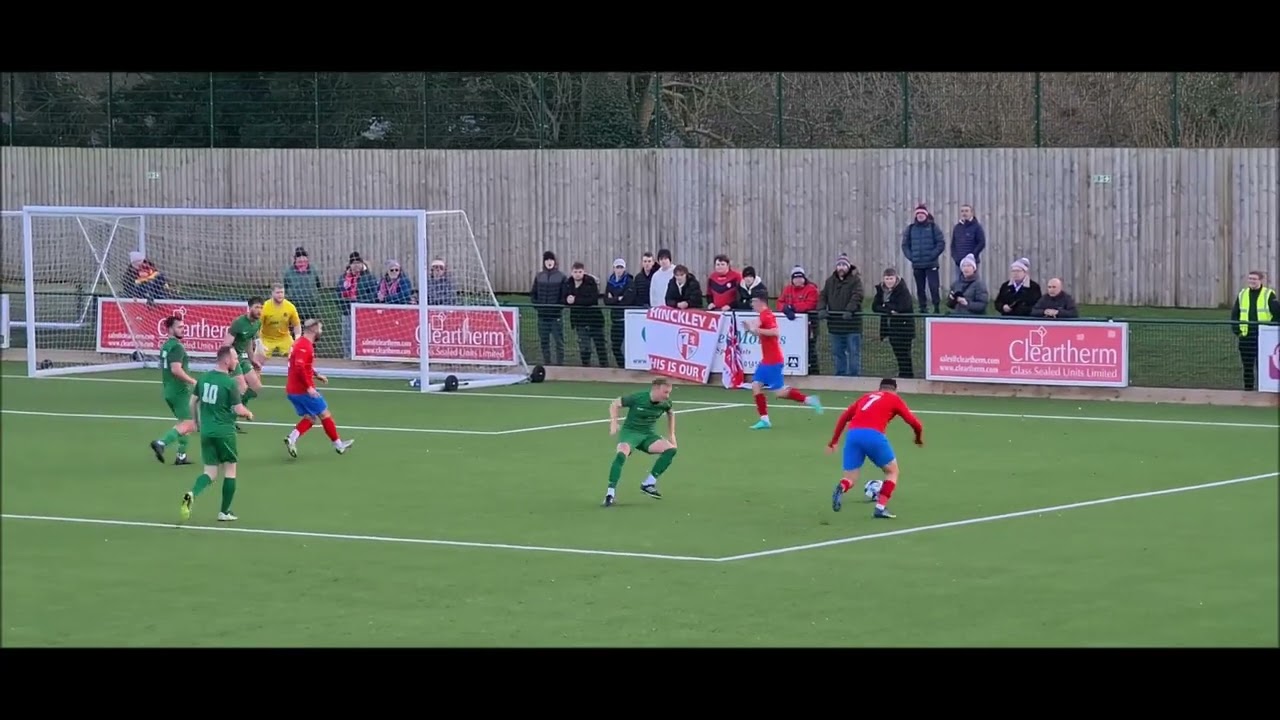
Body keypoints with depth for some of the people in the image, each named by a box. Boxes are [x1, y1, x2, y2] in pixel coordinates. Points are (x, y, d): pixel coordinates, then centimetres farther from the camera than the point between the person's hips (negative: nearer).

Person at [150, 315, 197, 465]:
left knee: (184, 423, 18)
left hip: (168, 391, 10)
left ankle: (181, 456, 16)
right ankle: (161, 443, -24)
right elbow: (176, 369, -26)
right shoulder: (177, 347, -15)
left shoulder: (165, 346, 15)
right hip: (180, 391, -10)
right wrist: (193, 381, -16)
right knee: (188, 425, -11)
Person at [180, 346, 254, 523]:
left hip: (206, 431, 5)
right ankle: (224, 512, 14)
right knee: (230, 470, 11)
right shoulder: (230, 383, -14)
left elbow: (193, 402, 12)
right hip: (225, 432, -5)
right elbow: (238, 410, -13)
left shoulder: (204, 378, 5)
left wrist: (197, 423, 26)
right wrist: (249, 414, 9)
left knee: (210, 473, 8)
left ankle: (191, 494, -20)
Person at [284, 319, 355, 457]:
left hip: (292, 391, 9)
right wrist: (309, 387, -27)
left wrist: (316, 375, 19)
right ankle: (338, 444, 15)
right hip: (303, 390, -9)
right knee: (324, 414, 5)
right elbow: (299, 368, -28)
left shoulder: (302, 343, 13)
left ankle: (291, 439, -7)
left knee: (310, 418, 13)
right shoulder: (305, 346, -18)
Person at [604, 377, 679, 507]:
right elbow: (615, 404, -6)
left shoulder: (665, 403, -6)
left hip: (648, 434, 5)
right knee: (622, 453, -34)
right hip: (630, 432, -5)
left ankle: (648, 484, -5)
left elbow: (670, 414, 19)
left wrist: (671, 434, 16)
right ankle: (610, 493, -30)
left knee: (671, 449, -17)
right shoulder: (637, 398, -19)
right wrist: (614, 423, -18)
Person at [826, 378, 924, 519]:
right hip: (873, 435, -4)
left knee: (850, 479, 12)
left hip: (852, 434, 4)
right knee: (892, 471, 18)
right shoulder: (895, 399, 19)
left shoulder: (866, 397, 30)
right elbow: (915, 423, 13)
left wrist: (834, 440, 31)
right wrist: (919, 437, 34)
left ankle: (841, 488, -24)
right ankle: (880, 507, 2)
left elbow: (844, 417, 26)